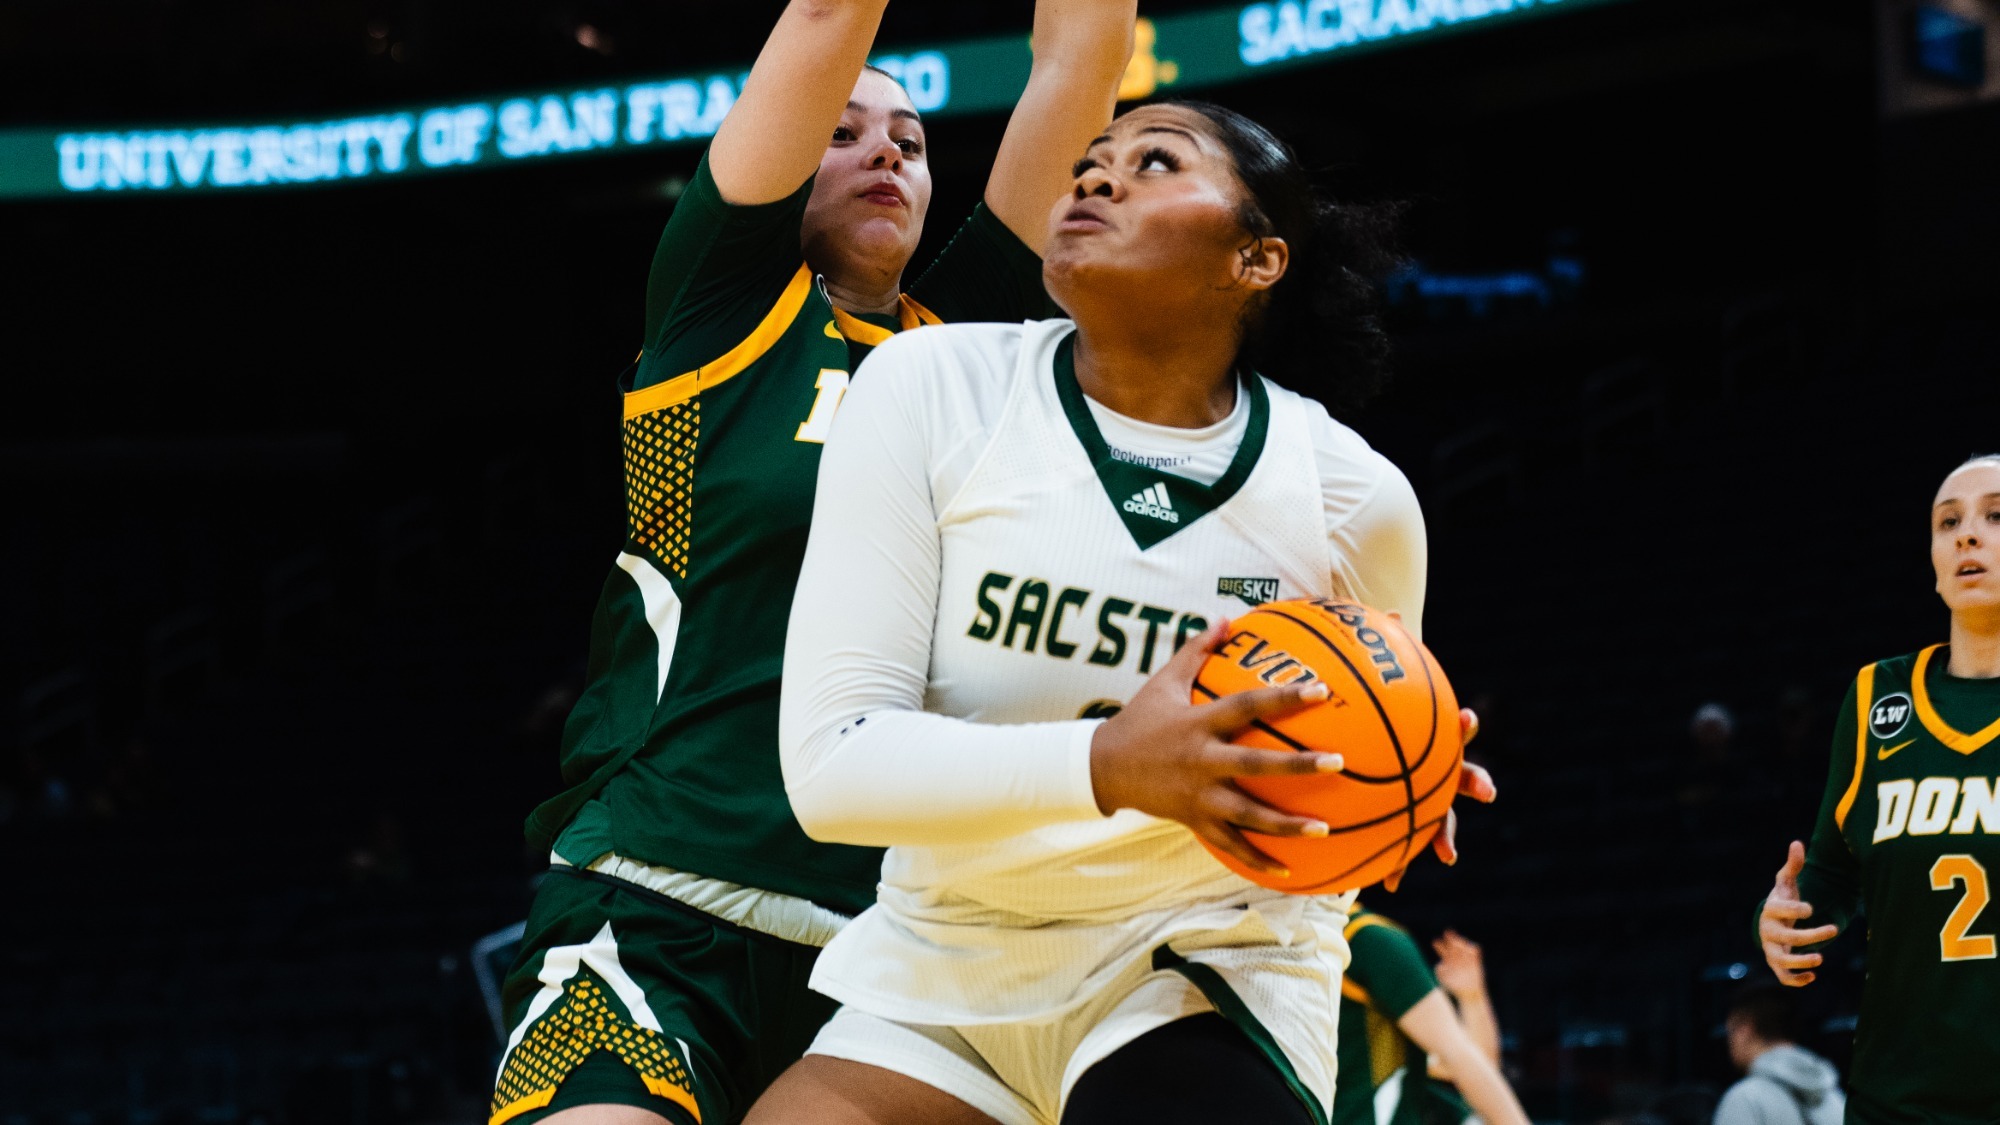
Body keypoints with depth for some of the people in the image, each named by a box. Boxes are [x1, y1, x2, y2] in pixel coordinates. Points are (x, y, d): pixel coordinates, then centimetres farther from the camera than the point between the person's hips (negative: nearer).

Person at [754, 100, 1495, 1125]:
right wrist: (1105, 763, -34)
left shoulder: (1356, 497, -7)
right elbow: (830, 764, -18)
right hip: (942, 968, 2)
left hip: (1209, 968, -1)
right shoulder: (933, 388, -11)